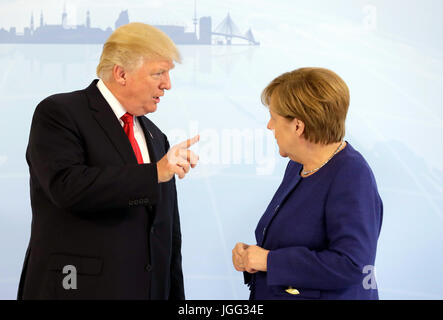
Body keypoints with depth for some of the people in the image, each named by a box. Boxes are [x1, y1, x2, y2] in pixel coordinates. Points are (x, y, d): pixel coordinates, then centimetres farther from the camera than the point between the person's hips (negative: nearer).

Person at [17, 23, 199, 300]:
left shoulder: (156, 137, 15)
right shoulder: (58, 113, -5)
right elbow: (67, 186, -22)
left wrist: (176, 295, 12)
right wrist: (155, 173, -21)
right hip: (80, 287, -6)